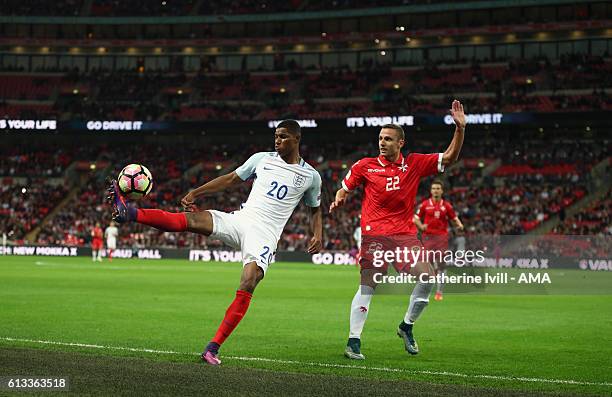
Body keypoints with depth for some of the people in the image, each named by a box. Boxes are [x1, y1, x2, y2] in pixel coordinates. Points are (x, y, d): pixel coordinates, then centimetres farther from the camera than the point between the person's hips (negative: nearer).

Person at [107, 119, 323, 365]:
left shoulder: (311, 176, 8)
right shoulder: (262, 159, 11)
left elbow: (315, 209, 21)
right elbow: (230, 179, 17)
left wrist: (317, 235, 2)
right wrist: (195, 193, 9)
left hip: (265, 234, -2)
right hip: (240, 220, 2)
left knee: (247, 286, -24)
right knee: (192, 219, -22)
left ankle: (213, 347, -19)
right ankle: (129, 213, -36)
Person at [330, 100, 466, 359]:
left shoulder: (414, 164, 8)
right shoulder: (365, 166, 3)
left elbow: (449, 157, 8)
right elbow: (344, 189, 14)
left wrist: (460, 128, -4)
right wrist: (339, 200, -9)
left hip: (405, 233, 3)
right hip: (374, 233, -3)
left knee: (428, 277, -11)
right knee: (368, 286, -14)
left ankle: (407, 326, 11)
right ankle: (353, 341, -8)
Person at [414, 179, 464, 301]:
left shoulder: (446, 205, 6)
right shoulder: (425, 204, 4)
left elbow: (454, 218, 11)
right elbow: (416, 218, 8)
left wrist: (459, 225, -9)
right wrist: (421, 226, -11)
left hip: (442, 236, 1)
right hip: (428, 236, 0)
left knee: (441, 264, -2)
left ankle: (439, 292, 4)